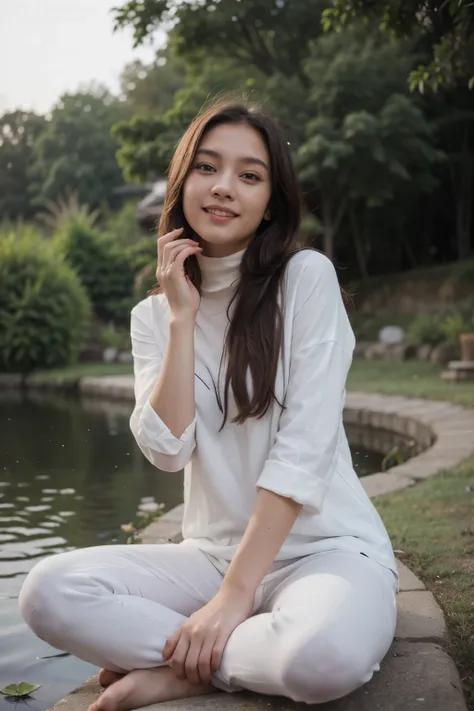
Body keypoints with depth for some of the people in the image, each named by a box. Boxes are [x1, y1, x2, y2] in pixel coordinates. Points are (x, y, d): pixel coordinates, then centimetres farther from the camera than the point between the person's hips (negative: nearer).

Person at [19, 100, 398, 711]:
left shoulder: (307, 278, -7)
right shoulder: (154, 314, 7)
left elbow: (305, 448, -15)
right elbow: (167, 450, -8)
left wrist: (234, 596, -19)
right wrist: (182, 315, -10)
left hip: (324, 548, -3)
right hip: (213, 552, 4)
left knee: (326, 655, -38)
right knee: (48, 591, -19)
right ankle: (248, 657, -10)